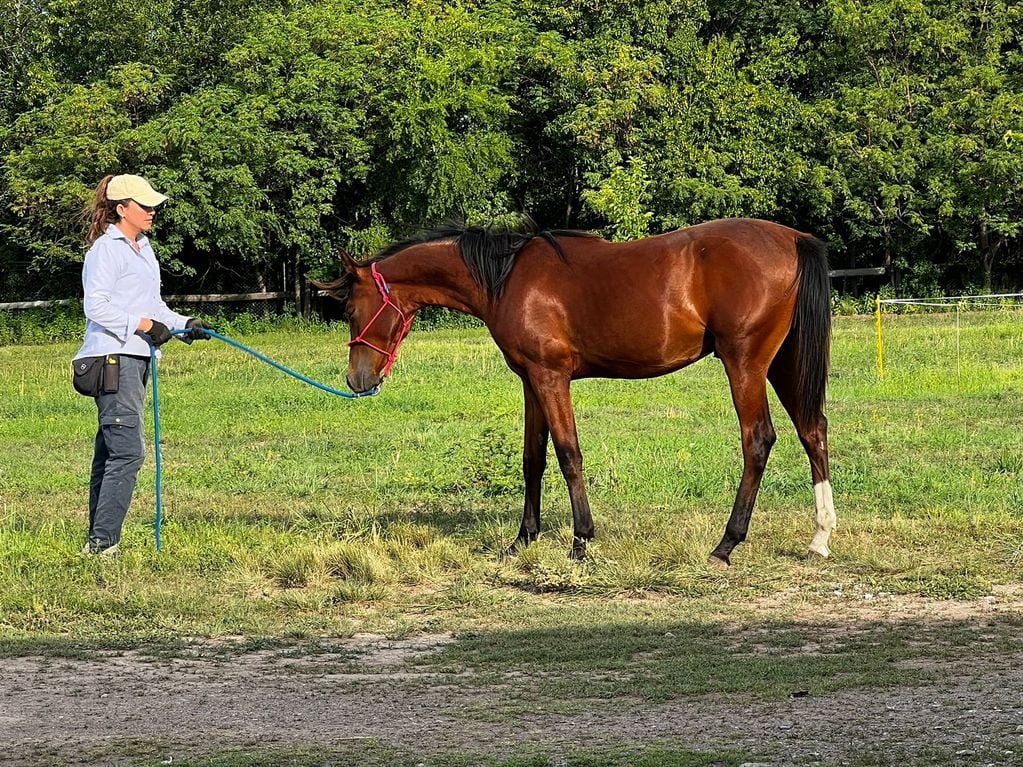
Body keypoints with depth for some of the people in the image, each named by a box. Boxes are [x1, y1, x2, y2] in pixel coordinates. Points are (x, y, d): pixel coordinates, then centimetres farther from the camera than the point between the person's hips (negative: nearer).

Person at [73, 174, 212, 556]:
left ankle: (98, 539, 14)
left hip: (136, 359, 10)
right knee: (128, 451, -14)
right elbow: (97, 306, -17)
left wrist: (184, 324, 9)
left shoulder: (143, 248, 18)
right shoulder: (106, 250, -10)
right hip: (113, 359, -10)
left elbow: (153, 306, 23)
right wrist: (143, 324, -20)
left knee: (109, 452, 11)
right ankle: (103, 542, -14)